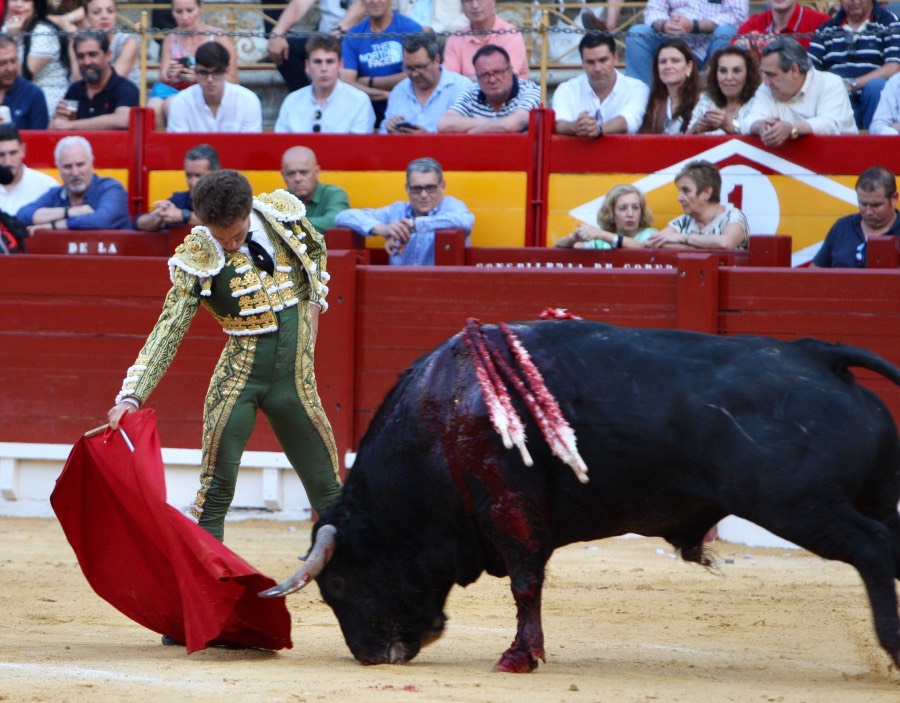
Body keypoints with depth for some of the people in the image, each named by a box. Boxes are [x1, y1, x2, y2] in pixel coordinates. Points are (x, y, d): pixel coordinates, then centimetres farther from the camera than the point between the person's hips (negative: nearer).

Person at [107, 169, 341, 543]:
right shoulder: (197, 257, -15)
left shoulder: (282, 211, -5)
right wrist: (131, 397, -30)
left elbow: (316, 249, 18)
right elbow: (168, 330, -19)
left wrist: (311, 312, 8)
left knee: (326, 487, 10)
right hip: (239, 372, -3)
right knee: (216, 489, -8)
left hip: (295, 372, 3)